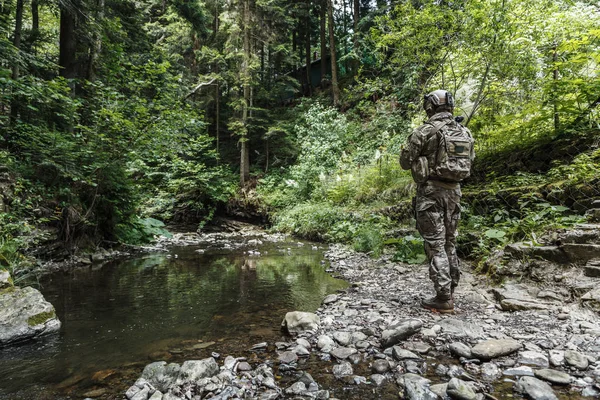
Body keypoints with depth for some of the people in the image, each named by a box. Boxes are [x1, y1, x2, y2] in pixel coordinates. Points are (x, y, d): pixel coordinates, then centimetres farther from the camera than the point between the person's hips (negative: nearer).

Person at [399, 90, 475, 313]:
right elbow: (470, 161, 18)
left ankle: (443, 298, 0)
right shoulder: (465, 132, 8)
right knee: (449, 242, 16)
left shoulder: (425, 131, -11)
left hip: (431, 191, -6)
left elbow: (405, 162, -6)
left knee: (435, 245, -3)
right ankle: (450, 292, 26)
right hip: (454, 190, 7)